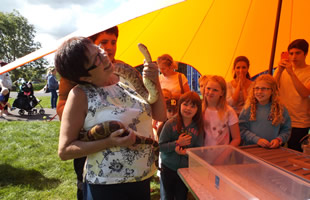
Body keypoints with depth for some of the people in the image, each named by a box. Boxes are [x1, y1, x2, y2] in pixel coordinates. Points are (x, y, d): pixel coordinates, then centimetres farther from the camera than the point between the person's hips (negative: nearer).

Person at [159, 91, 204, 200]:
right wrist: (177, 143, -24)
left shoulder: (198, 127, -5)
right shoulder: (170, 124, -13)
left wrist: (187, 152, -21)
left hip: (186, 169, 2)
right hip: (168, 168, -2)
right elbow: (160, 146, -14)